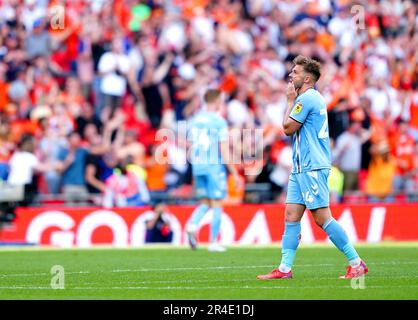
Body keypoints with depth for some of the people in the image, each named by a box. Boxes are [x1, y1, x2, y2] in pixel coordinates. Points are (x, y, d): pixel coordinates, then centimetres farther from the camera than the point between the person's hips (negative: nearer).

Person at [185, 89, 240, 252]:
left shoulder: (195, 119, 8)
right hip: (215, 165, -5)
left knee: (205, 203, 14)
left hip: (197, 166, 5)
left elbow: (190, 145, 13)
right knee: (216, 204, 4)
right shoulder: (219, 121, -10)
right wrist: (233, 171, -6)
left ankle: (192, 225, -12)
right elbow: (224, 150, -13)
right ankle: (213, 242, 5)